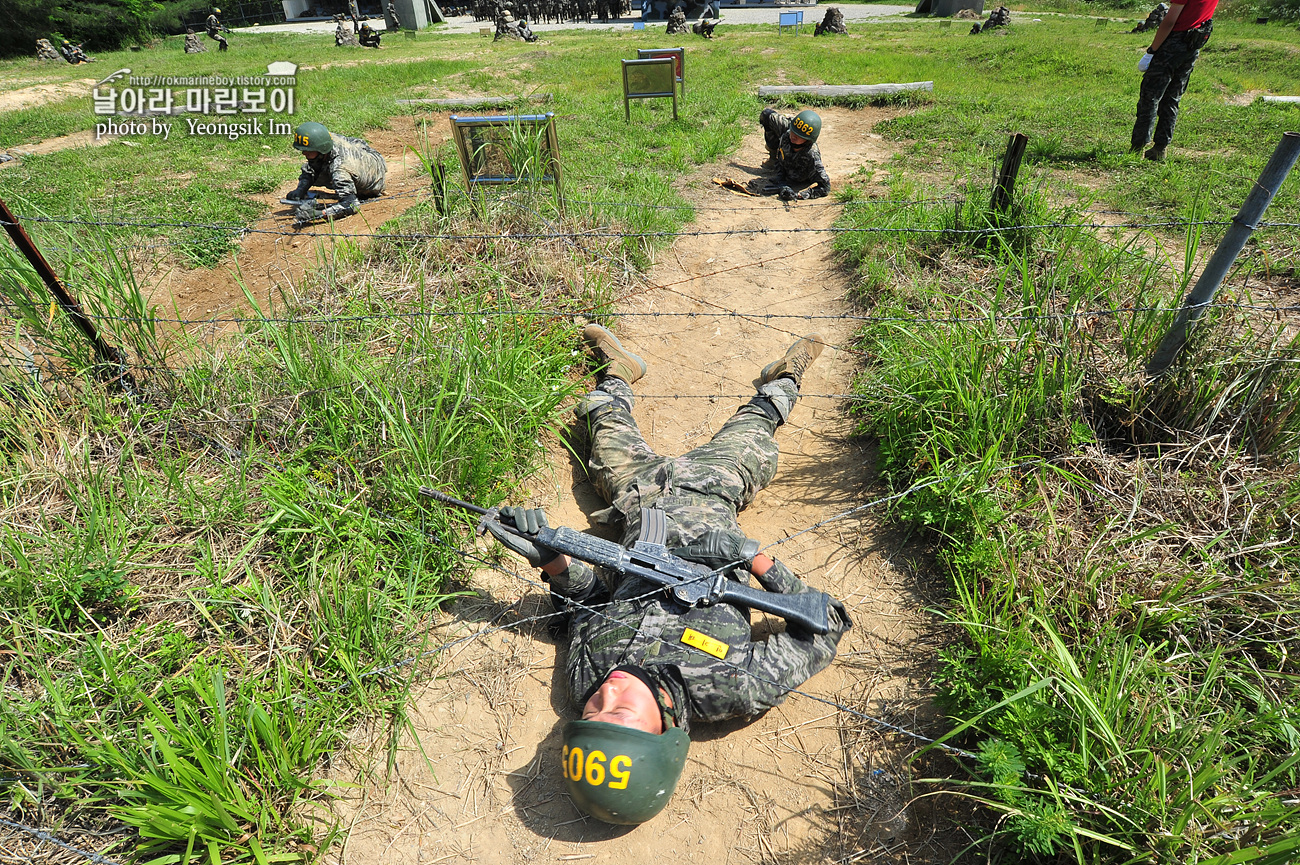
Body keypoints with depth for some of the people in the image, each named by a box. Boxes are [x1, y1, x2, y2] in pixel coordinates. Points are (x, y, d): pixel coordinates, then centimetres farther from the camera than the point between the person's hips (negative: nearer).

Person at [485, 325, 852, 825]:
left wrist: (548, 560, -27)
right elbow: (825, 627, -23)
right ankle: (781, 384, 52)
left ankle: (617, 375, 56)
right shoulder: (739, 689, -36)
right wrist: (759, 561, -36)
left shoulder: (584, 671, -29)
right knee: (751, 442, 17)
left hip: (641, 501, 2)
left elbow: (583, 596, -9)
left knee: (607, 429, 21)